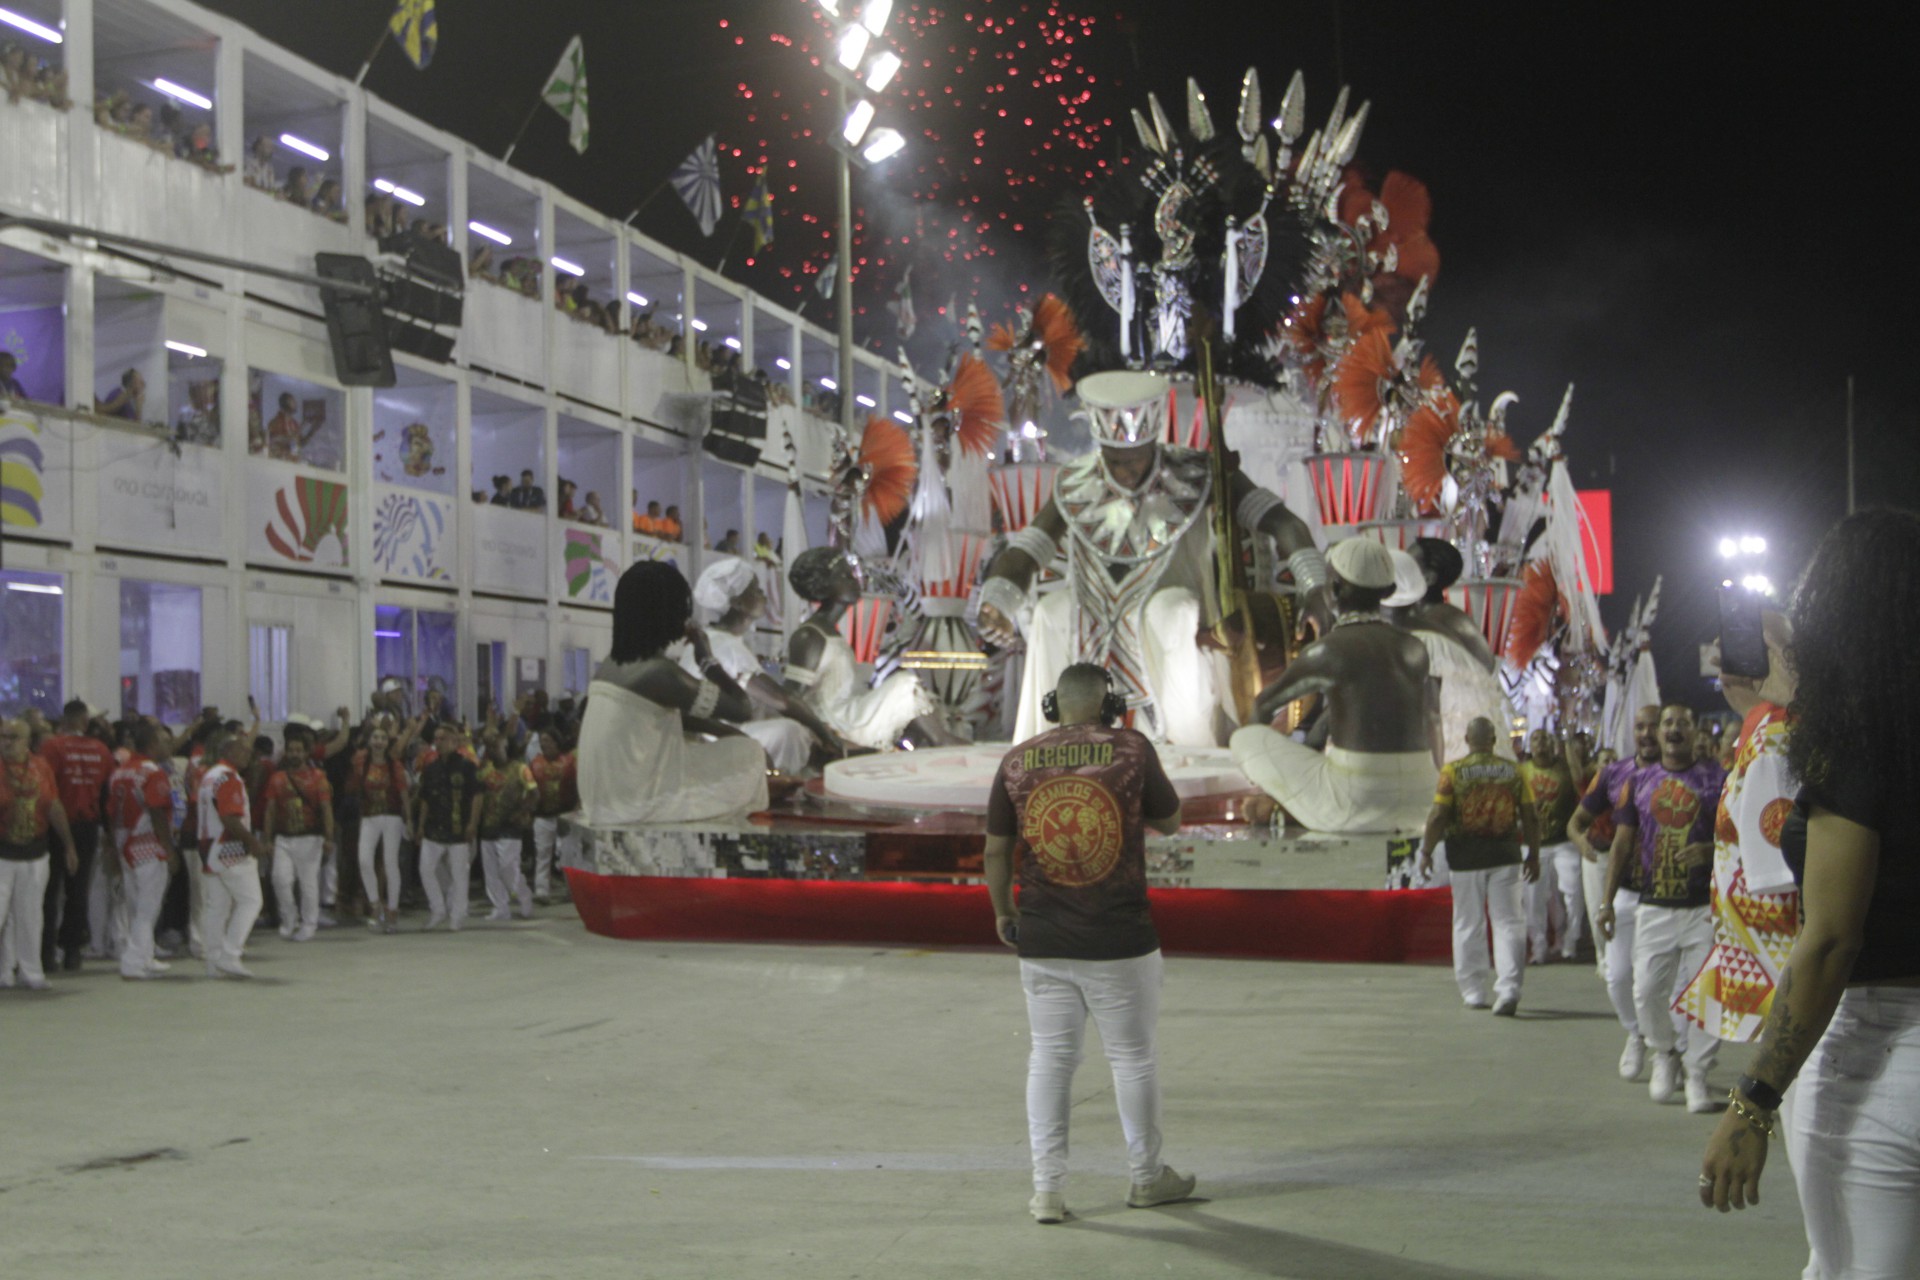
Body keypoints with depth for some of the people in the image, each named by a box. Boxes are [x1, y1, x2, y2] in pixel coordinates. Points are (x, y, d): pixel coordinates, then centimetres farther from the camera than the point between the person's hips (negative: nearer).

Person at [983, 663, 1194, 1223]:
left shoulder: (1017, 761, 0)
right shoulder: (1132, 750, -7)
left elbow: (996, 849, 4)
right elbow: (1170, 821, 6)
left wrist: (1002, 911, 19)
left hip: (1041, 940, 2)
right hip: (1120, 940, -2)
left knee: (1049, 1060, 10)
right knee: (1132, 1056, 12)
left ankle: (1047, 1188, 10)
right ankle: (1146, 1177, 26)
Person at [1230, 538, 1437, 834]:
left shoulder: (1324, 652, -5)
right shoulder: (1416, 651, 11)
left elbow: (1264, 704, 12)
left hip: (1355, 803, -5)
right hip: (1416, 805, 6)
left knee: (1243, 740, 11)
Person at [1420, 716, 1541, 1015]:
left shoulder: (1453, 770, -4)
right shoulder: (1512, 770, 3)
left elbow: (1438, 816, -10)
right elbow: (1530, 816, 2)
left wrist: (1426, 851, 1)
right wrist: (1533, 854, 12)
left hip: (1466, 855, -1)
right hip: (1505, 854, 1)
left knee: (1468, 924, 10)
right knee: (1508, 922, 4)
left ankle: (1473, 992, 15)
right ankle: (1508, 988, -9)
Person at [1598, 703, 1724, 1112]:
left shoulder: (1716, 779, 3)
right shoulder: (1640, 782, 10)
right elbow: (1623, 844, 12)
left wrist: (1710, 850, -18)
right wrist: (1607, 900, 7)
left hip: (1705, 906, -2)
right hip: (1654, 906, 2)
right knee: (1647, 990, -3)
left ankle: (1696, 1074, 9)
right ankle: (1665, 1054, 22)